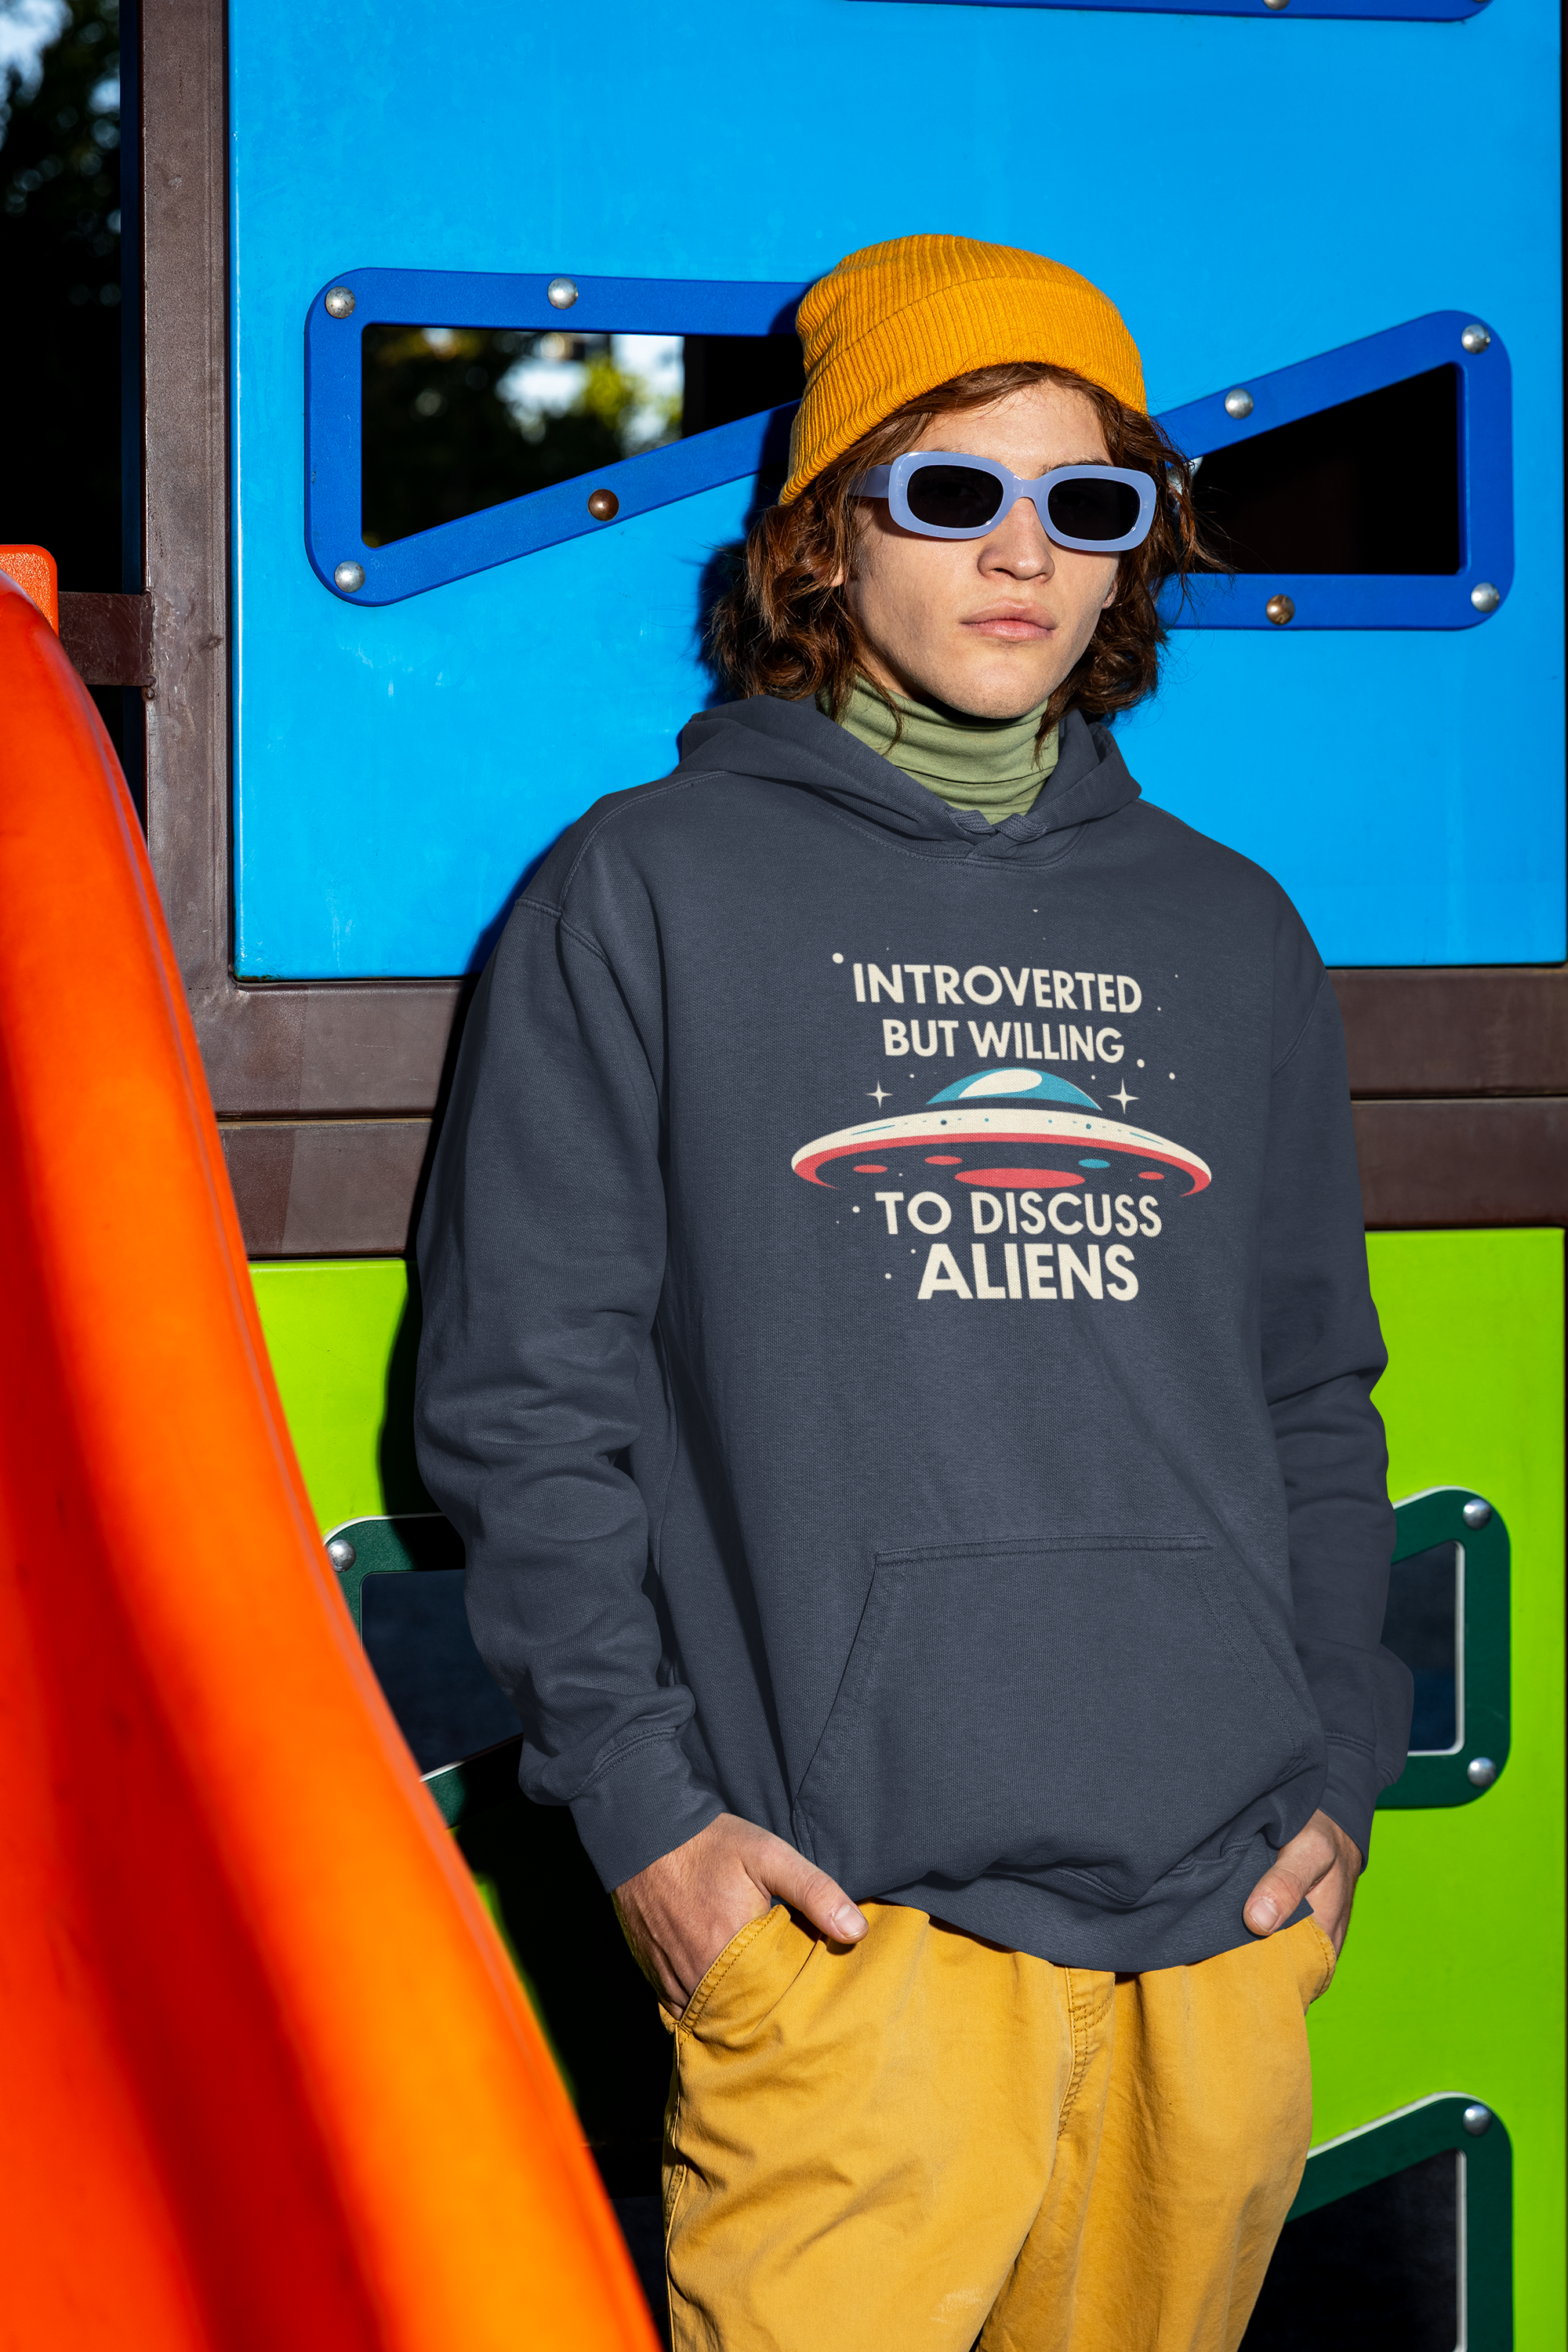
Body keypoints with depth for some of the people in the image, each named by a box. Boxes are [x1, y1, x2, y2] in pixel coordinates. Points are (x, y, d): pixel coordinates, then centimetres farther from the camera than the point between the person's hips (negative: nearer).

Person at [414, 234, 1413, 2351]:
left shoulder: (1230, 934, 17)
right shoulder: (647, 895, 4)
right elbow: (523, 1388, 1)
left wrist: (1340, 1773, 9)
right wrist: (640, 1796, -8)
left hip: (1224, 1914, 4)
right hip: (852, 1913, -4)